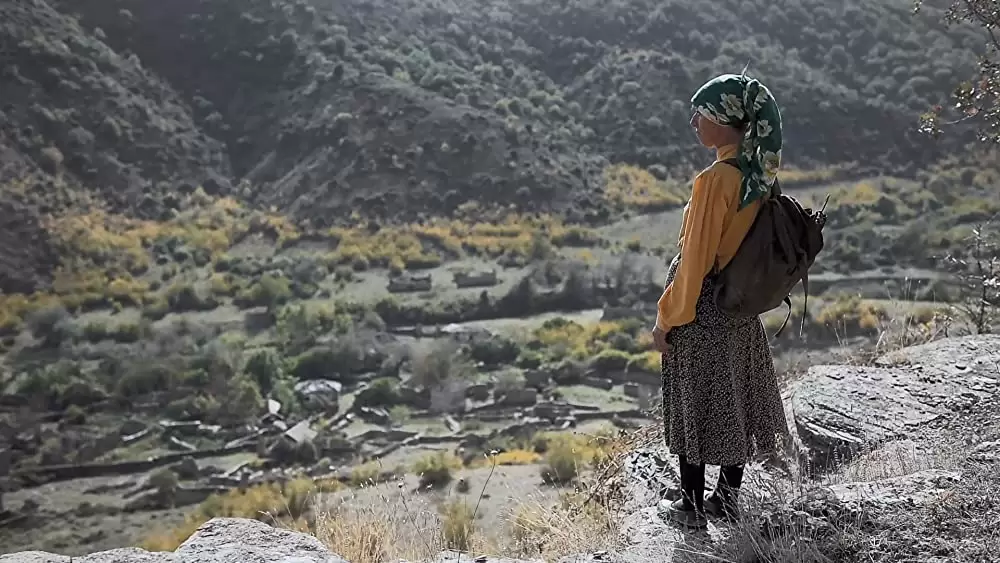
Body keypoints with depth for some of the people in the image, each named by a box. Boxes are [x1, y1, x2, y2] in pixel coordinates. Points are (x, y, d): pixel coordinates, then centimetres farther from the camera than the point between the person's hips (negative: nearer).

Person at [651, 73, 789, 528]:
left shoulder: (715, 179, -23)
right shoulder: (760, 171, 1)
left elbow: (695, 260, -21)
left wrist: (666, 319, -12)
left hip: (702, 308, -8)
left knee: (693, 405, 6)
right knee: (735, 400, 16)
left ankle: (693, 507, 19)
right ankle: (727, 499, 31)